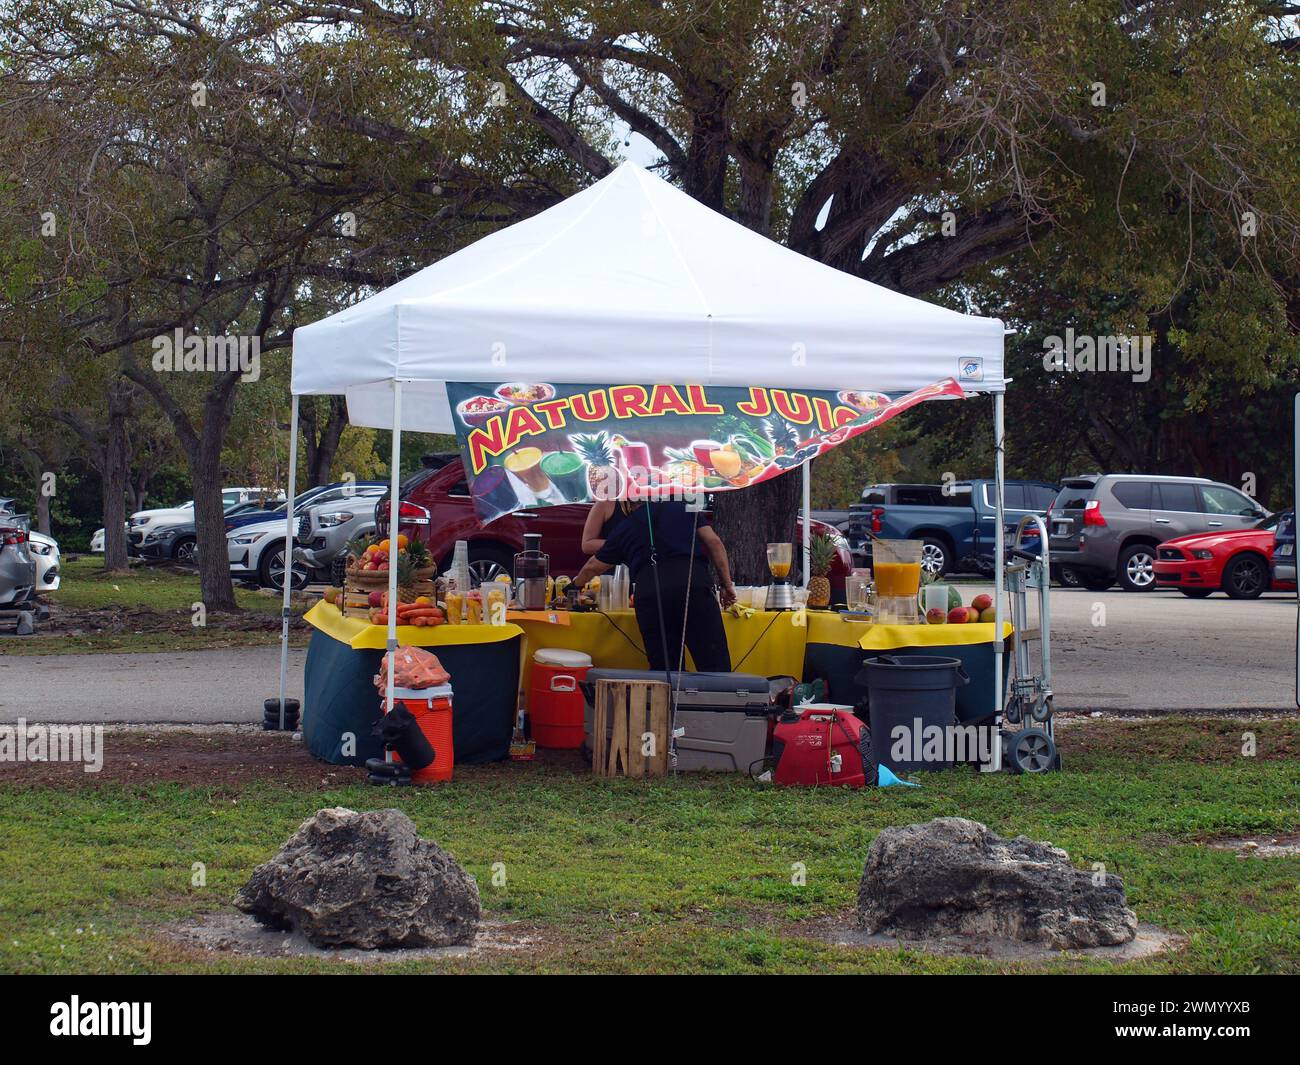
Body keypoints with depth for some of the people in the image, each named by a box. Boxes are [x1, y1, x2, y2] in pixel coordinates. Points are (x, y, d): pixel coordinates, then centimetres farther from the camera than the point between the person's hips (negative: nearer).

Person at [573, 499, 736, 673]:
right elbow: (714, 542, 11)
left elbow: (593, 567, 36)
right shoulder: (685, 508, 23)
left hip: (648, 591, 1)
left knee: (662, 668, 8)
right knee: (714, 665, -5)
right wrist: (727, 584, 14)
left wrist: (576, 583, 56)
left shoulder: (624, 528, 25)